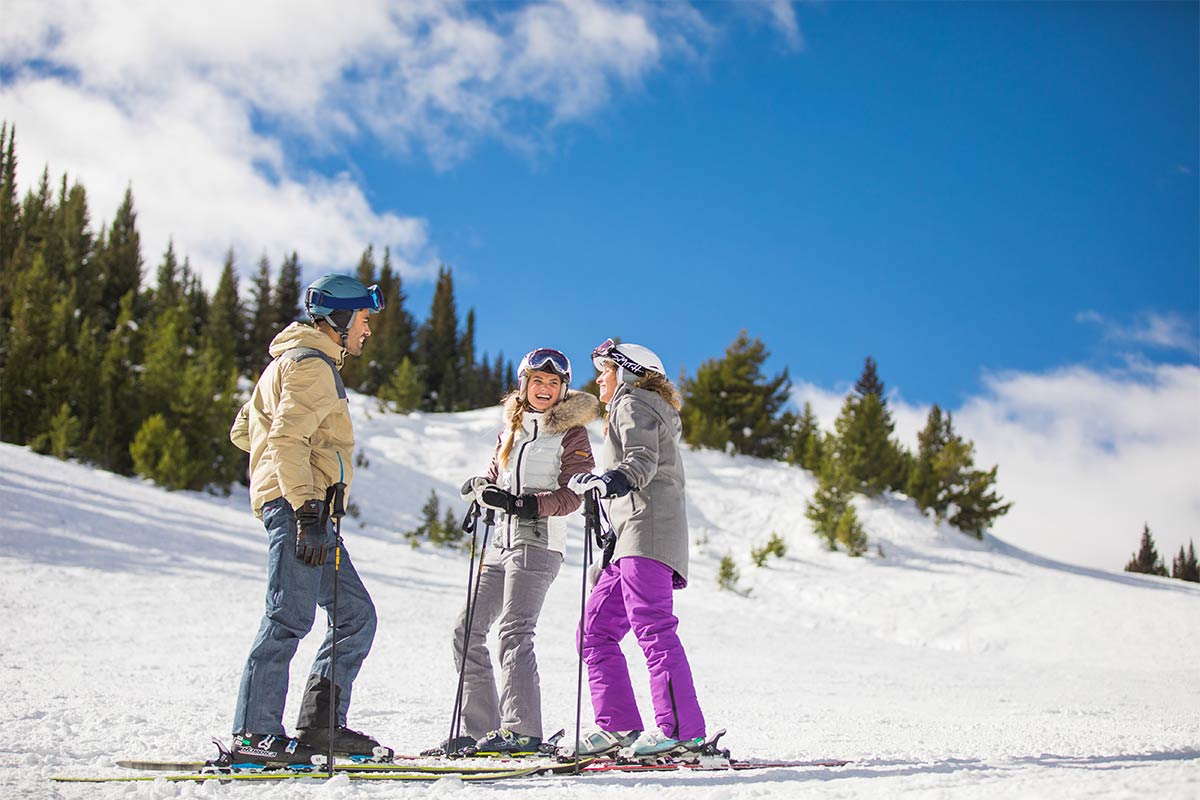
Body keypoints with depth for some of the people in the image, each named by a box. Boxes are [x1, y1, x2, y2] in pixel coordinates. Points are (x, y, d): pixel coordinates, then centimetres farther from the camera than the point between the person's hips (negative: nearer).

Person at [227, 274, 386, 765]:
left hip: (306, 508, 11)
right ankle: (255, 734, -18)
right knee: (291, 617, -16)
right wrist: (307, 510, -23)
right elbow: (287, 438, -17)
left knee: (357, 615, 8)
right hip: (297, 504, -11)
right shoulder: (312, 363, -4)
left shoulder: (291, 362, 28)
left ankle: (320, 725, 7)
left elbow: (244, 430, 31)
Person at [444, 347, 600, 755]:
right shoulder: (512, 429, 19)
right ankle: (480, 726, 9)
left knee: (514, 630, -19)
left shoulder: (570, 431, 0)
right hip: (502, 541, 8)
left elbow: (573, 493, -9)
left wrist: (535, 504, -24)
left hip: (538, 542, -7)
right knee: (468, 629, 5)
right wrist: (483, 489, -2)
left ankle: (522, 730, -20)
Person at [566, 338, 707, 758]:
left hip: (648, 528, -10)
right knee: (595, 631, 7)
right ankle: (618, 725, 2)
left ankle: (681, 729, -25)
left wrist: (613, 481, -36)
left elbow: (642, 460, -15)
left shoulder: (632, 404, 3)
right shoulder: (648, 410, 32)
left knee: (651, 626, -19)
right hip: (633, 537, 10)